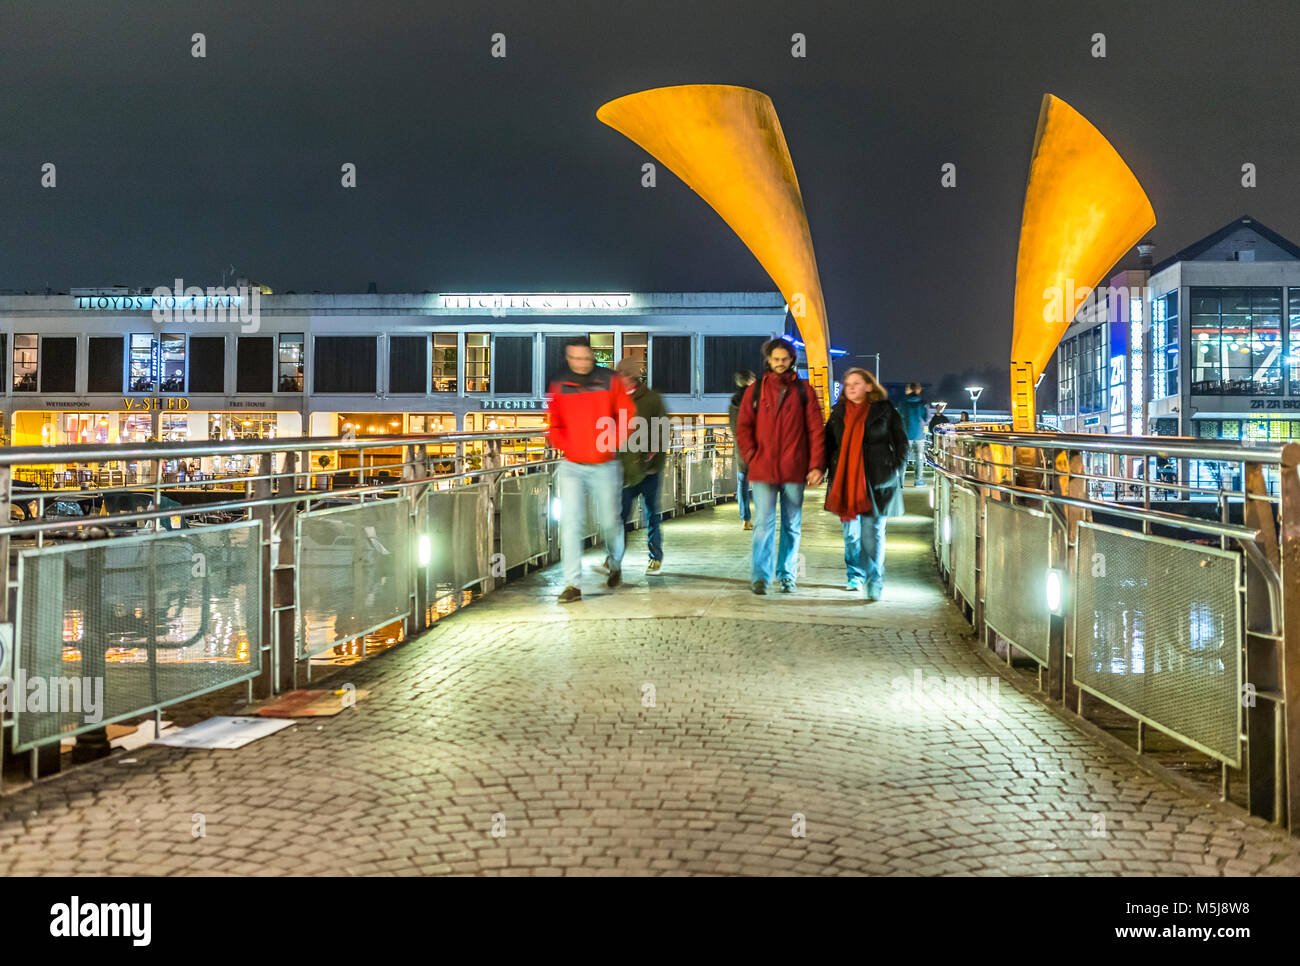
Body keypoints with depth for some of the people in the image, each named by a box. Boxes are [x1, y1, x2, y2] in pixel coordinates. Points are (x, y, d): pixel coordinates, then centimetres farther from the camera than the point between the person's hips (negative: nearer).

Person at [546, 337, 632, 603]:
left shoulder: (609, 381, -1)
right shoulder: (558, 386, 2)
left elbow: (627, 415, 4)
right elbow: (552, 423, 9)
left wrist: (614, 444, -6)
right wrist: (564, 447, -6)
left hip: (605, 466, 0)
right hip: (571, 466, 0)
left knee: (609, 522, 10)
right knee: (570, 523, -10)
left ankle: (616, 565, 39)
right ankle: (572, 585, -8)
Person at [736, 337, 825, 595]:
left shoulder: (804, 391, 6)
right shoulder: (755, 391, 8)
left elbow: (816, 429, 3)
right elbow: (743, 427, 8)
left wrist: (816, 465, -4)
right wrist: (751, 456, -6)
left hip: (794, 471, 1)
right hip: (763, 470, -1)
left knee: (792, 525, 8)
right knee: (764, 523, -8)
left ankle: (787, 576, 18)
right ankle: (759, 577, -6)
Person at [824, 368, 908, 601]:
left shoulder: (884, 411, 1)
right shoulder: (838, 412, 11)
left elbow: (902, 442, 5)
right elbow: (828, 443, 18)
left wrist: (897, 472, -2)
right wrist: (828, 469, 6)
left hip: (876, 482, -4)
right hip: (845, 481, 4)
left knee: (872, 533, -7)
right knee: (850, 533, 9)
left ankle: (875, 581, -2)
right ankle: (855, 576, 24)